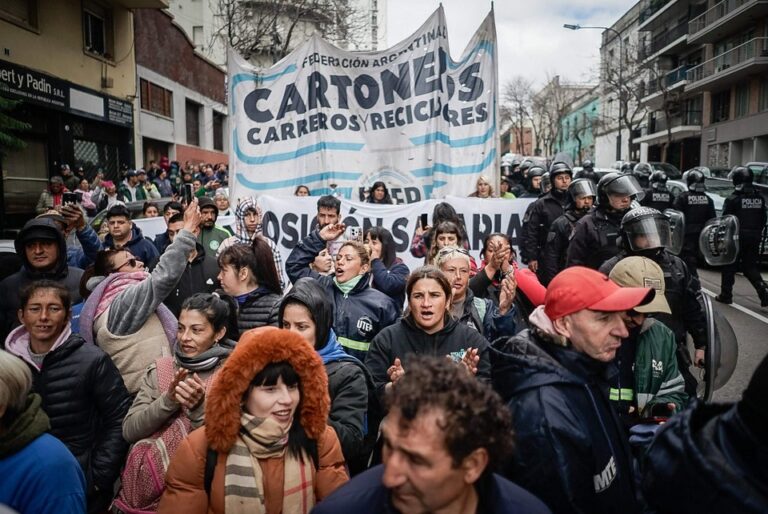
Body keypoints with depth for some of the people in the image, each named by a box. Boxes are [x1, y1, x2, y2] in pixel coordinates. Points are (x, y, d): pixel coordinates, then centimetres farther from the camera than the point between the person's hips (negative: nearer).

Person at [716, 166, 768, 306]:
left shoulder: (733, 199, -13)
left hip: (737, 238, -5)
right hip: (754, 238, 5)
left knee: (729, 267, 6)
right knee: (750, 267, 13)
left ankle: (726, 295, 12)